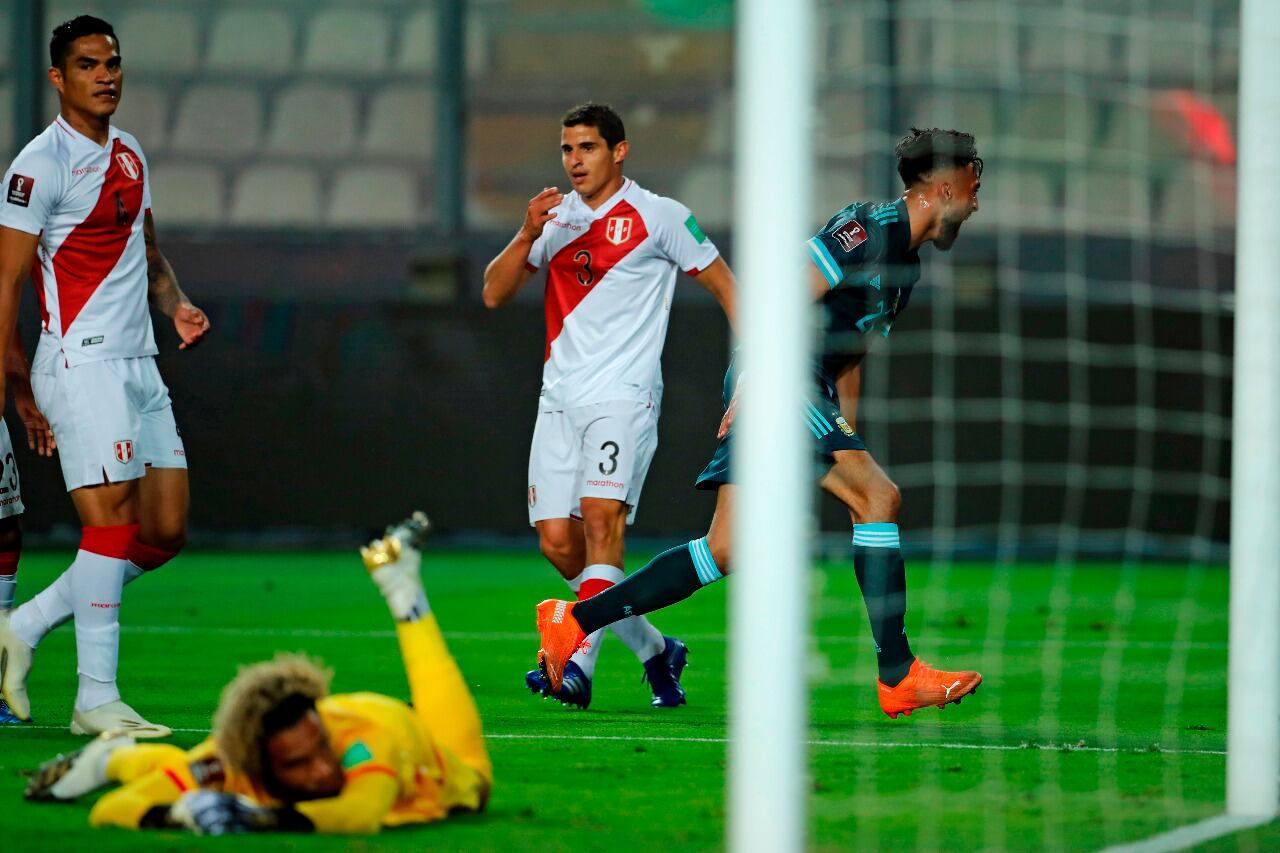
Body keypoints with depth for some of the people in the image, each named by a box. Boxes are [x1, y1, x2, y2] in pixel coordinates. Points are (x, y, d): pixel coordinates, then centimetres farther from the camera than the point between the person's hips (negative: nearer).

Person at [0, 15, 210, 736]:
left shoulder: (130, 155, 15)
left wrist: (177, 305, 8)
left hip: (139, 366, 8)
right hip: (81, 363, -8)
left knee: (165, 530, 5)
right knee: (113, 518, -14)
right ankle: (96, 699, -10)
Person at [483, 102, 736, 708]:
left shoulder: (656, 216, 0)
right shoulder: (556, 217, 14)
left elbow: (724, 283, 4)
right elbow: (494, 295, 9)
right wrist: (527, 236, -8)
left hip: (624, 396, -5)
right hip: (559, 400, 6)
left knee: (601, 520, -22)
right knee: (558, 542, -1)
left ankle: (577, 666, -29)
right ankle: (654, 651, 17)